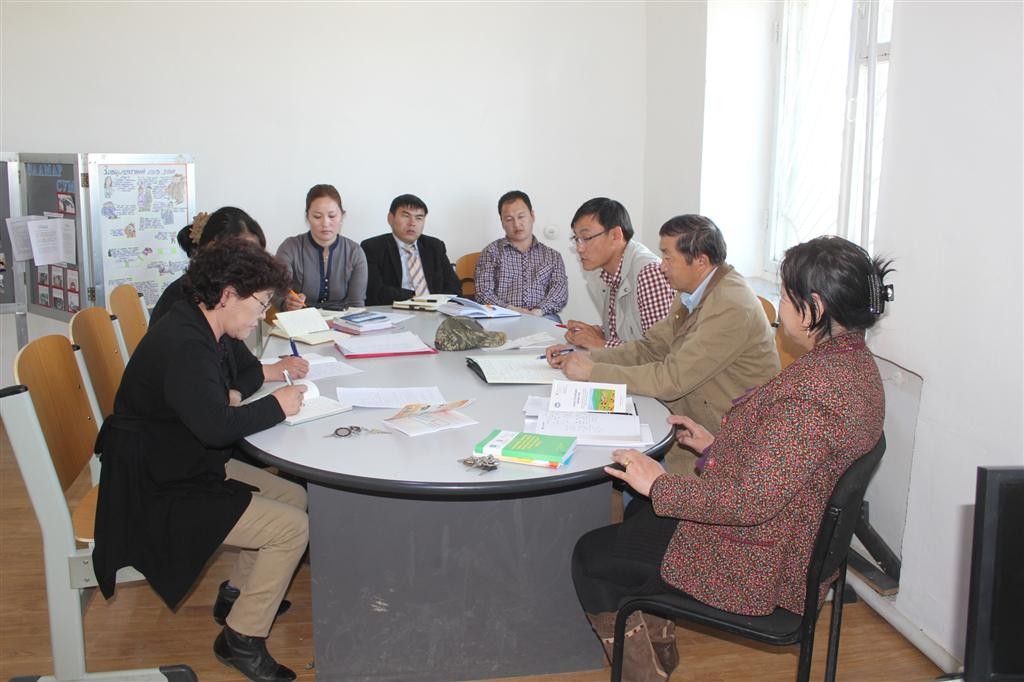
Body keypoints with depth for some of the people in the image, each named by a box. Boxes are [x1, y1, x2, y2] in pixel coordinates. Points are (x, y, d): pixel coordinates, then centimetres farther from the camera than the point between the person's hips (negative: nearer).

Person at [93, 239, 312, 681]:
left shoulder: (192, 328, 6)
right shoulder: (184, 345, -27)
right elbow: (216, 426, -35)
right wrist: (276, 406, -20)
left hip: (186, 466, 11)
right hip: (159, 493, -11)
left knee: (295, 497, 10)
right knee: (292, 528, -14)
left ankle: (237, 594, 24)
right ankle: (241, 638, 2)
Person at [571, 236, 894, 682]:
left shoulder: (814, 391, -32)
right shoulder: (853, 361, 1)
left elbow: (752, 502, -32)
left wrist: (659, 485, -20)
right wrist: (716, 447, 12)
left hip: (755, 565, -11)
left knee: (590, 556, 4)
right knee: (635, 523, 27)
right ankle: (654, 646, 36)